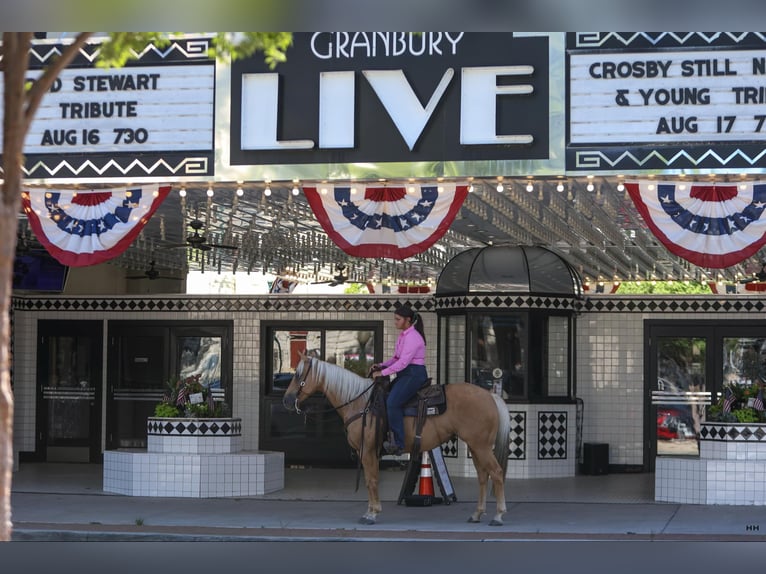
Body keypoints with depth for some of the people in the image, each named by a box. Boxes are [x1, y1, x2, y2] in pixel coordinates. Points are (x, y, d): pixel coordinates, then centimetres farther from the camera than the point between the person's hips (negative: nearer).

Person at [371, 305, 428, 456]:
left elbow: (403, 362, -21)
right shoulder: (402, 335, 16)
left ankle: (398, 443, -26)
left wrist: (383, 373, -18)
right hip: (404, 374, 11)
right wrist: (381, 365, 4)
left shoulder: (413, 337, -15)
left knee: (392, 402, -25)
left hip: (414, 374, -11)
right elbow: (396, 358, 21)